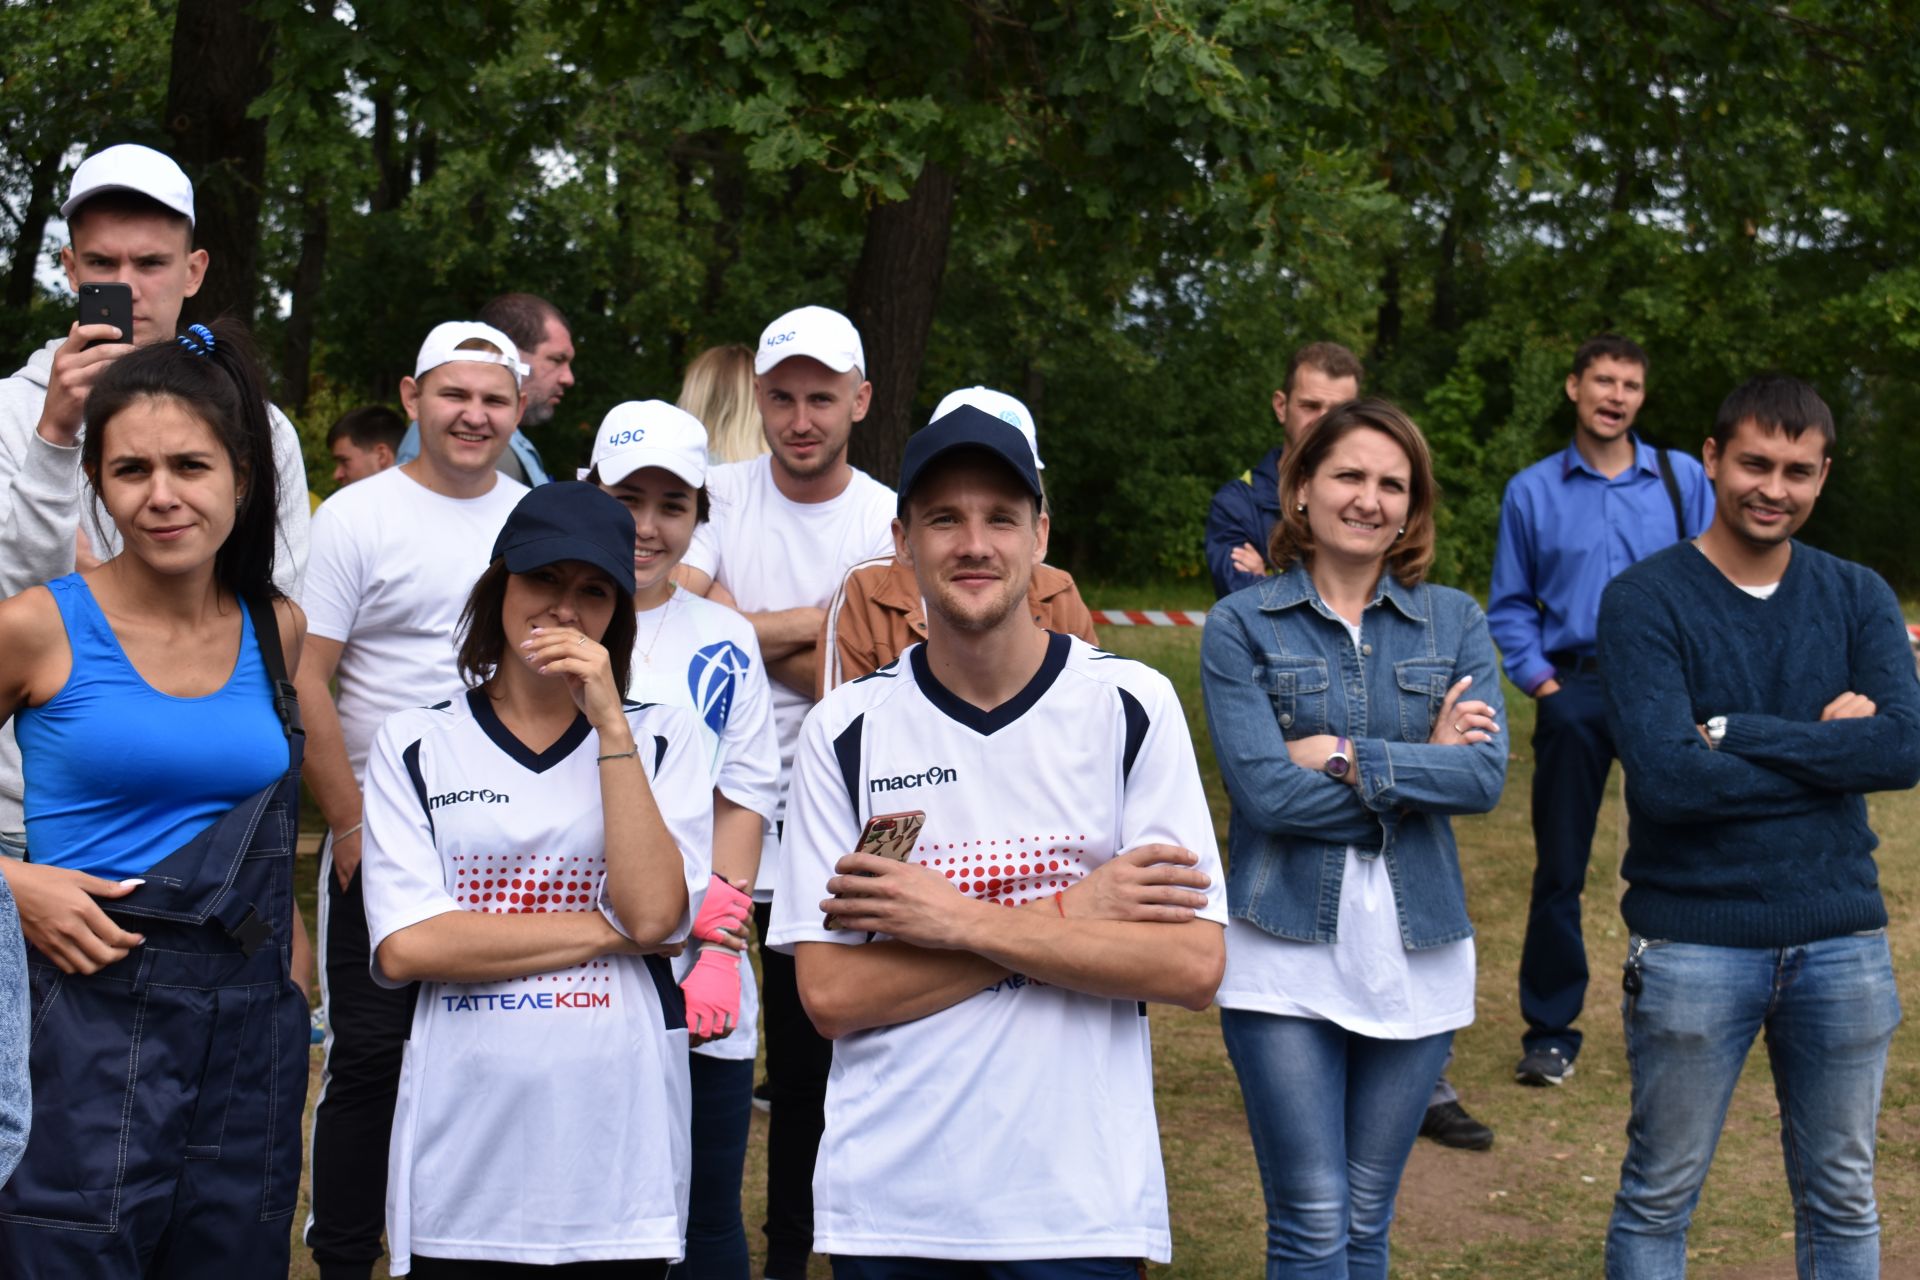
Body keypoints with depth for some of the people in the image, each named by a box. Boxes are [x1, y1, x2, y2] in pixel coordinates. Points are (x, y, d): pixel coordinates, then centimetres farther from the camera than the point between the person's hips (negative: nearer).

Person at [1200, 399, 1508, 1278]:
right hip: (1286, 950, -3)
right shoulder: (1242, 626, -1)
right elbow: (1265, 790, -13)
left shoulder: (1454, 623, 7)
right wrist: (1422, 766, -8)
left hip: (1415, 954, 3)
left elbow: (1486, 774, -7)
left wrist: (1345, 758, -15)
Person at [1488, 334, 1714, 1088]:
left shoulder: (1682, 479, 6)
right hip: (1575, 694, 0)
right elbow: (1510, 605, 11)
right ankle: (1550, 1031, 11)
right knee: (1560, 865, 2)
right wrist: (1540, 682, -1)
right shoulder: (1532, 492, 7)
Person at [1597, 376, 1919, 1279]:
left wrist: (1737, 733, -16)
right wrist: (1826, 746, -13)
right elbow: (1666, 778, -20)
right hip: (1694, 942, -3)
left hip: (1842, 939, 4)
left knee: (1842, 1202, 14)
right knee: (1659, 1199, 7)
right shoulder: (1645, 601, -7)